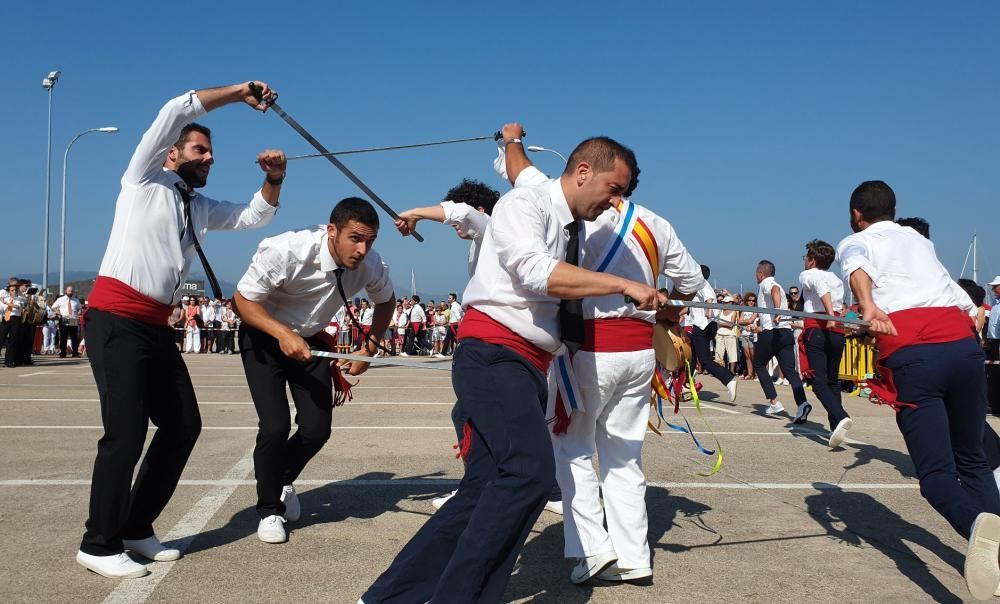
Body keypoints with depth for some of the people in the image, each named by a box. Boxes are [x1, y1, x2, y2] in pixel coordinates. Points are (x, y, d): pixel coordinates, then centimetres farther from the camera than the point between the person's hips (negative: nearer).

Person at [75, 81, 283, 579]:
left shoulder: (201, 208, 20)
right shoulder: (145, 180, 2)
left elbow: (255, 216, 24)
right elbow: (176, 111, -8)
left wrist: (273, 180, 5)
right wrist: (239, 93, -4)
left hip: (156, 327, 8)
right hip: (116, 320, -8)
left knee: (183, 426, 6)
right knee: (126, 431, -11)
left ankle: (136, 529, 18)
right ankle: (98, 544, 3)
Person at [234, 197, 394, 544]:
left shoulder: (371, 265, -19)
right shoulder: (285, 251, -33)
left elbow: (385, 300, 4)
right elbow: (244, 299, -23)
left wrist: (369, 347, -8)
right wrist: (283, 334, -37)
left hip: (311, 340, 4)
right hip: (264, 336, -4)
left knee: (317, 429, -5)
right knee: (275, 426, -17)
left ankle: (283, 482, 30)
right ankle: (269, 510, 10)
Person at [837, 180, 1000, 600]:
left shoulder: (854, 242, 17)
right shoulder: (920, 240, 31)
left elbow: (856, 268, -8)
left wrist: (869, 308, -26)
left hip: (912, 354, -4)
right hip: (964, 341, 4)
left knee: (936, 472, -6)